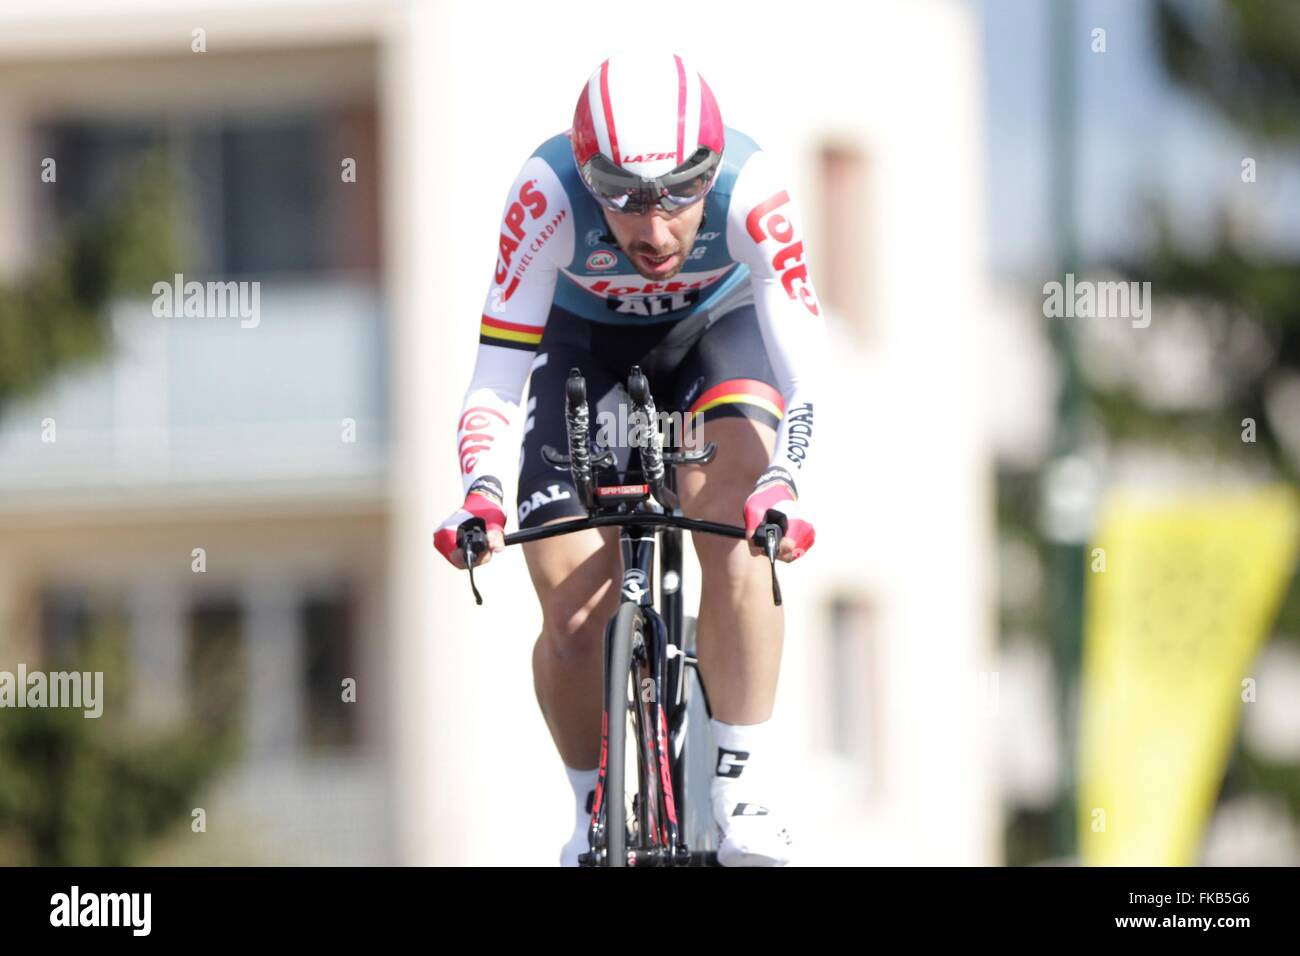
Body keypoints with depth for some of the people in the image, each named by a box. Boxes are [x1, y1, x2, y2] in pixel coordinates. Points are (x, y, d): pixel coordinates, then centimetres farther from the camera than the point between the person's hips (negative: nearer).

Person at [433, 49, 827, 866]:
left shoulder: (748, 188, -37)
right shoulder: (549, 193, -36)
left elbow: (803, 360, -37)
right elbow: (498, 371, -34)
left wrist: (786, 483, -54)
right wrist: (481, 491, -50)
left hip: (716, 326, -1)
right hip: (589, 338, 1)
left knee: (735, 533, -29)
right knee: (572, 611, -10)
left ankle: (745, 795, -21)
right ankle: (595, 815, 15)